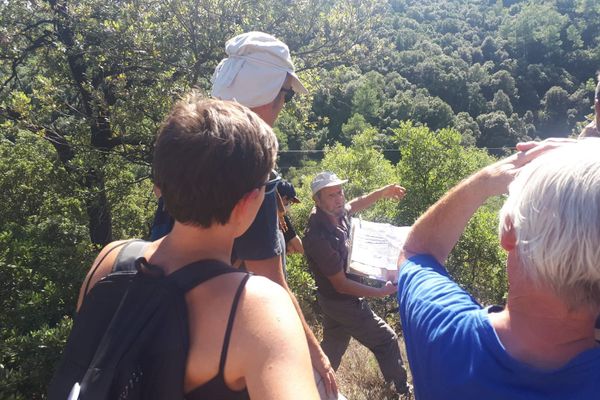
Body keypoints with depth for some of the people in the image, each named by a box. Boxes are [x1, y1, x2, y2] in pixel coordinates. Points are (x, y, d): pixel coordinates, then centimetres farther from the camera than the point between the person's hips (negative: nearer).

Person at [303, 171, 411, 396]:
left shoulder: (335, 213, -11)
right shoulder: (319, 237, -34)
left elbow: (355, 205, 15)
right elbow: (341, 285, -27)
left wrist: (382, 192, 4)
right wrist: (381, 292, -21)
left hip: (336, 300, 8)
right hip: (343, 302, -8)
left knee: (334, 345, 24)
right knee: (386, 340, 10)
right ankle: (402, 389, 30)